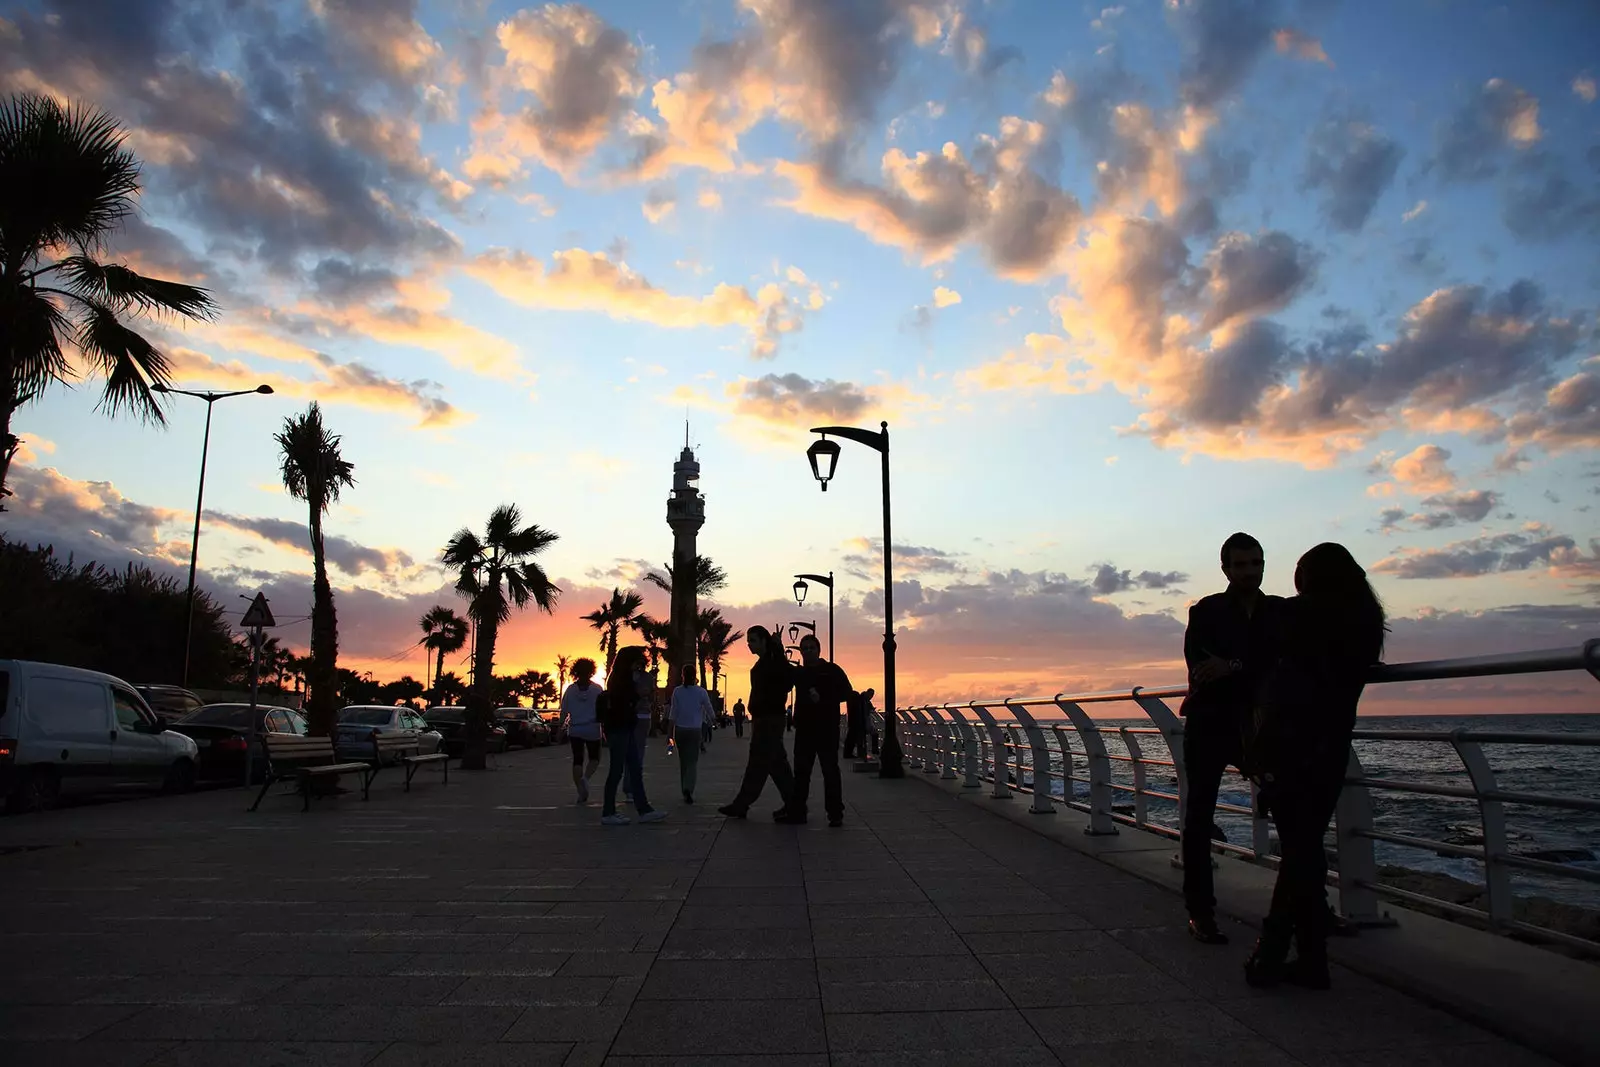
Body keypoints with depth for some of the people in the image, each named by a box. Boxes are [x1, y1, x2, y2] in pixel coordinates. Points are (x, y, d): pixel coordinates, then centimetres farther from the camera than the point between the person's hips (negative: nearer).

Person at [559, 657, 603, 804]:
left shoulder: (570, 689, -1)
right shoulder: (597, 689, -5)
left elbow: (564, 711, 1)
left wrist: (561, 726, 10)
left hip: (575, 730, 1)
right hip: (592, 730, -1)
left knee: (577, 760, 8)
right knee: (594, 758, 14)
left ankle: (581, 793, 1)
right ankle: (585, 778, -15)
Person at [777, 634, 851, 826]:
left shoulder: (832, 670, -1)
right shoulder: (798, 673, 13)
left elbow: (846, 692, -7)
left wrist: (822, 698, -18)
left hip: (827, 729, -5)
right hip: (804, 728, 5)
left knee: (830, 770, -2)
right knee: (801, 771, 8)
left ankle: (835, 813, 3)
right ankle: (795, 811, 12)